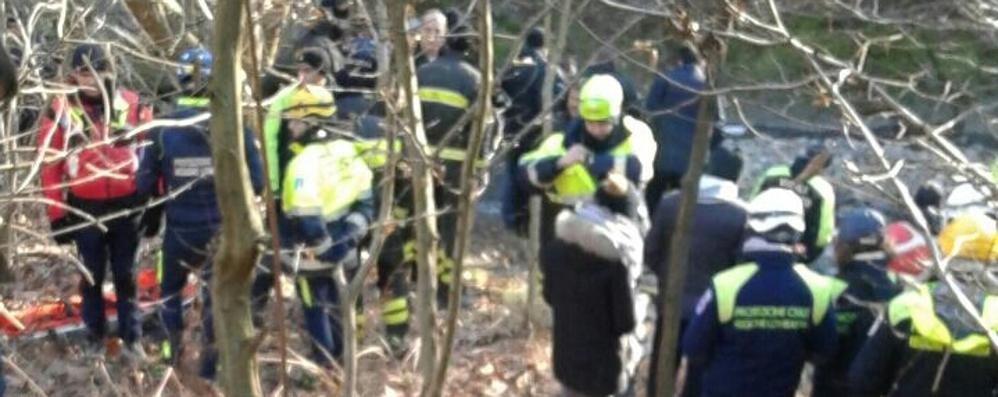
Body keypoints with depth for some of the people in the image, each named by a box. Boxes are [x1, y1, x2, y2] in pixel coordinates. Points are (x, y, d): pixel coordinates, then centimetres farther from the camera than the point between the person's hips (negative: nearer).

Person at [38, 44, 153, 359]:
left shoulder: (132, 105, -2)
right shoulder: (60, 111, -5)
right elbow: (50, 166, -2)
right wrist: (57, 215, -4)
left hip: (127, 205, 0)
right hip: (85, 209, 0)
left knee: (125, 275, 12)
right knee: (92, 276, 13)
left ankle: (131, 336, 22)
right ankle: (94, 336, 26)